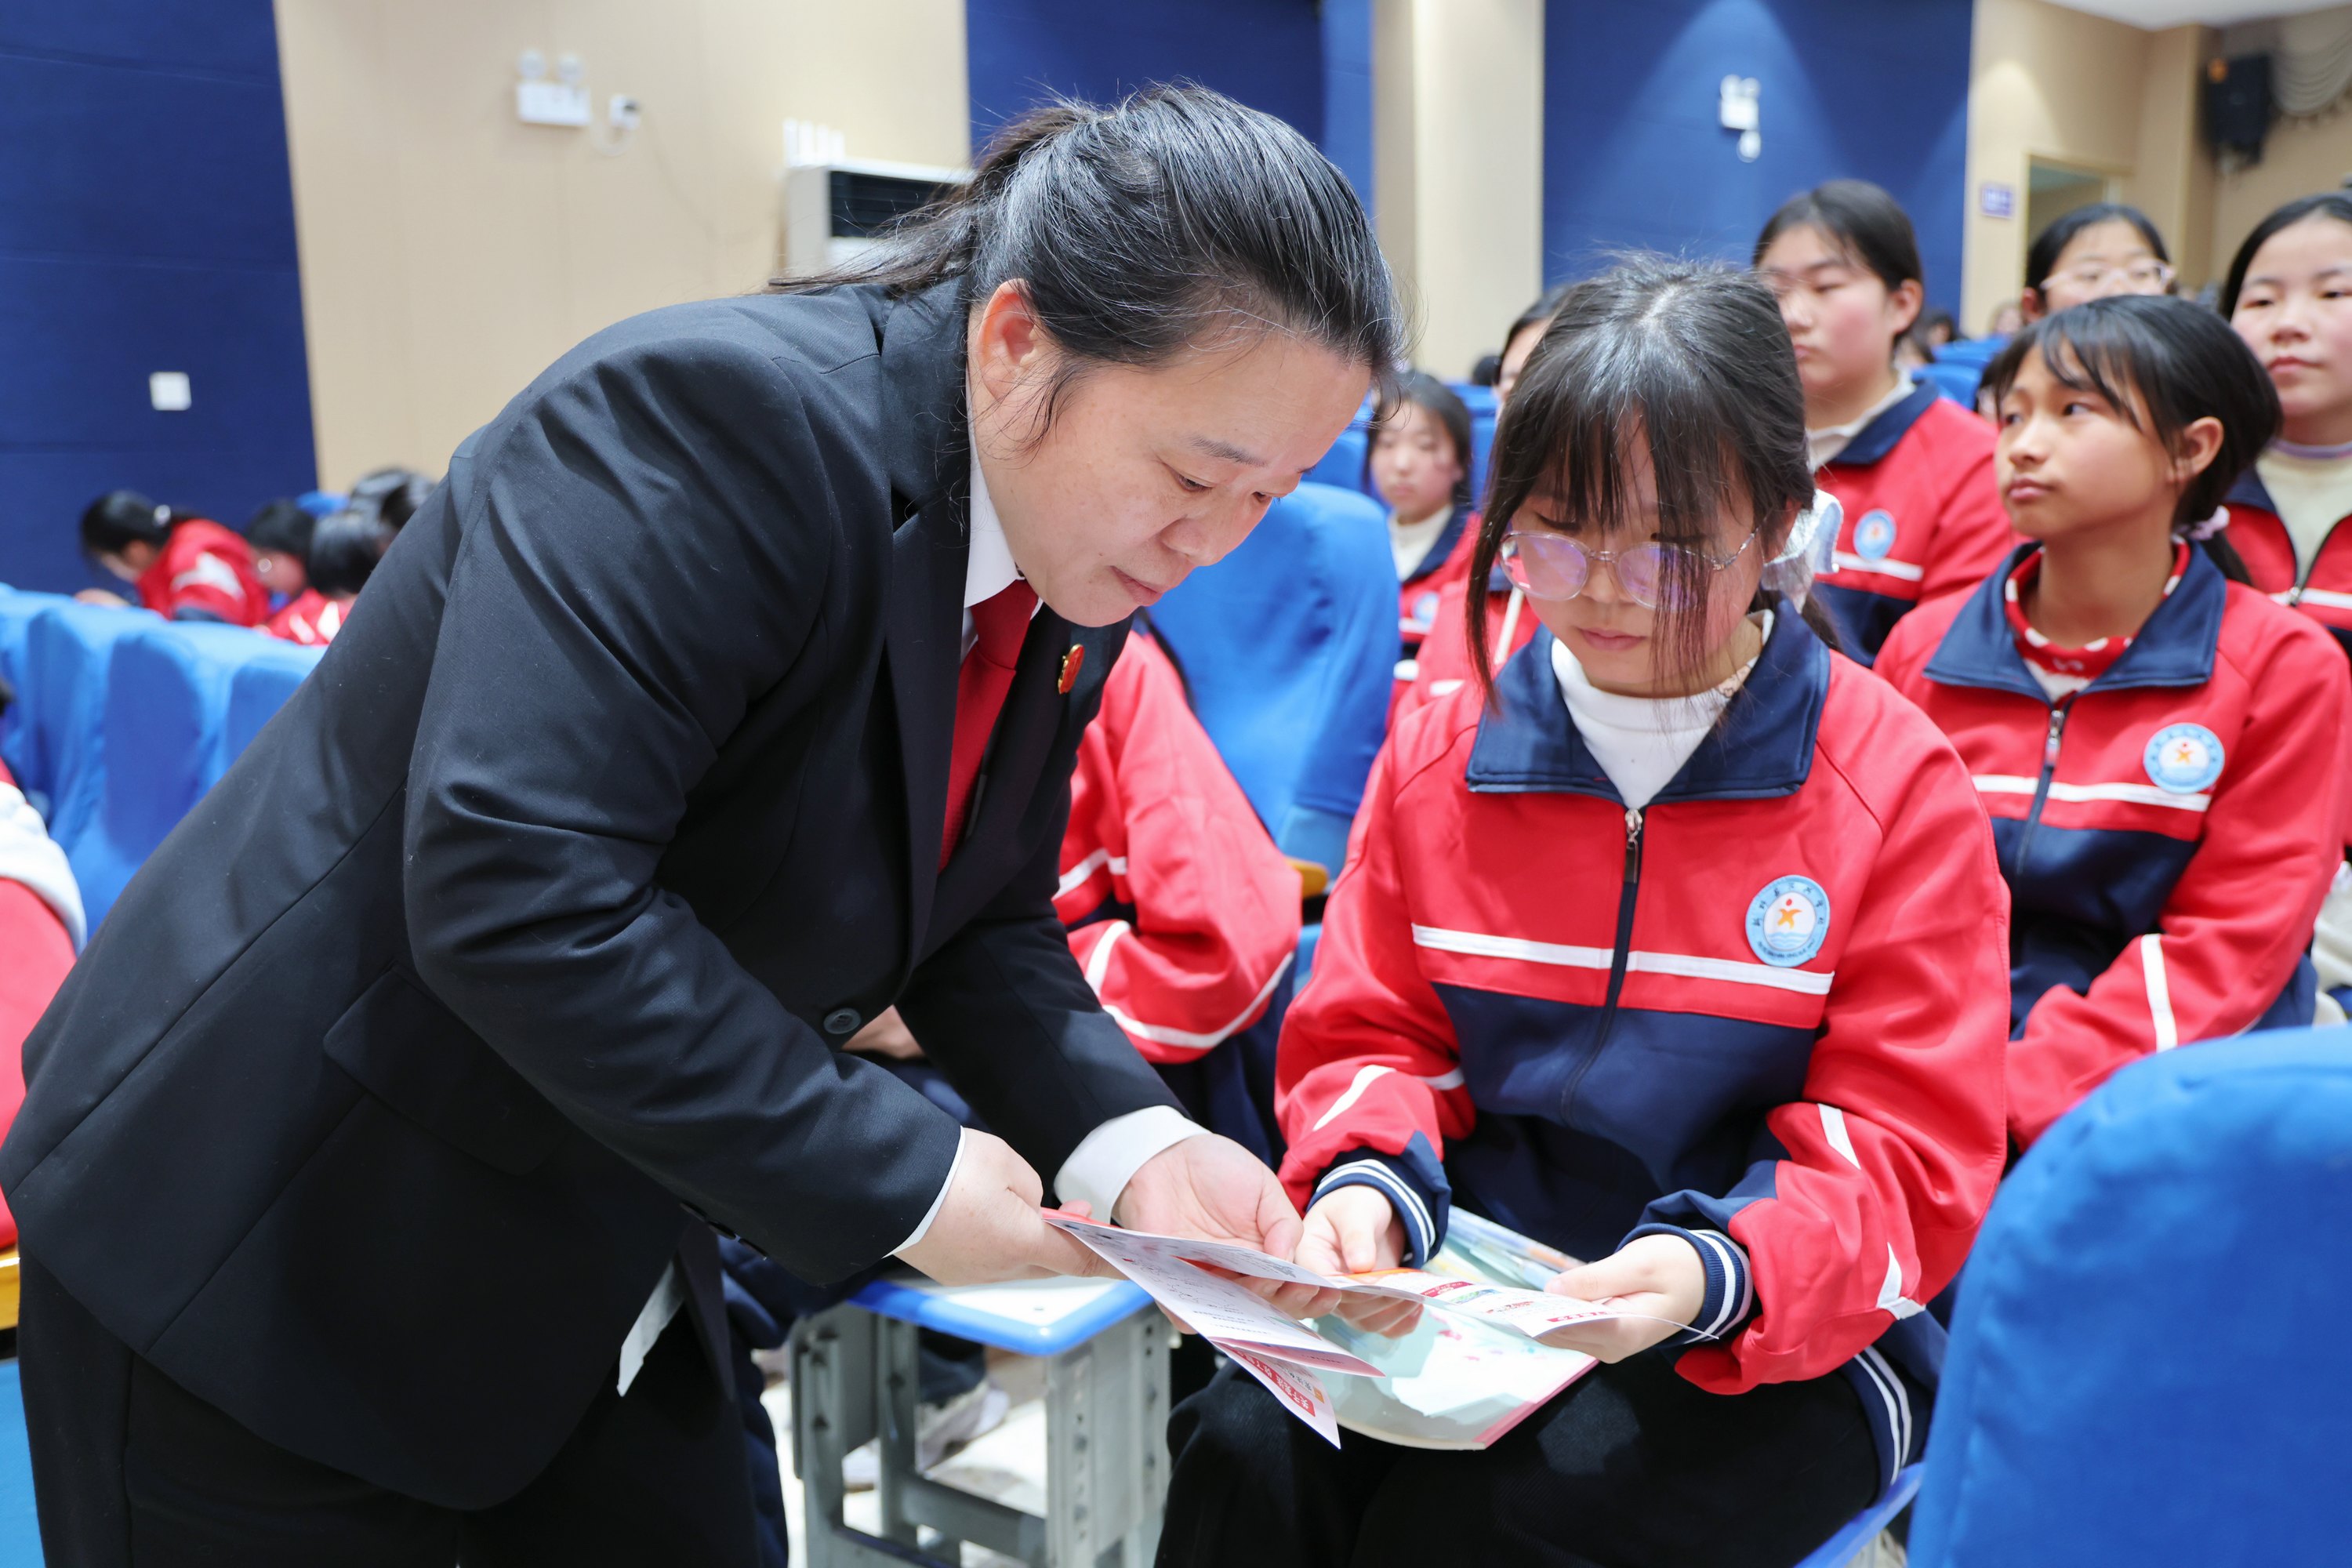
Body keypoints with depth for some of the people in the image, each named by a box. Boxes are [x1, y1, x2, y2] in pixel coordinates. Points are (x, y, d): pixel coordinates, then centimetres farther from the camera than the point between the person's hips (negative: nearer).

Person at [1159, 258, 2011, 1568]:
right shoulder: (1439, 752, 3)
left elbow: (1908, 1156, -7)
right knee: (1248, 1448, -25)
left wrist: (1712, 1273, -27)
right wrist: (1368, 1179, -15)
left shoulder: (1896, 784, -7)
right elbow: (1372, 1033, 9)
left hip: (1787, 1338, -2)